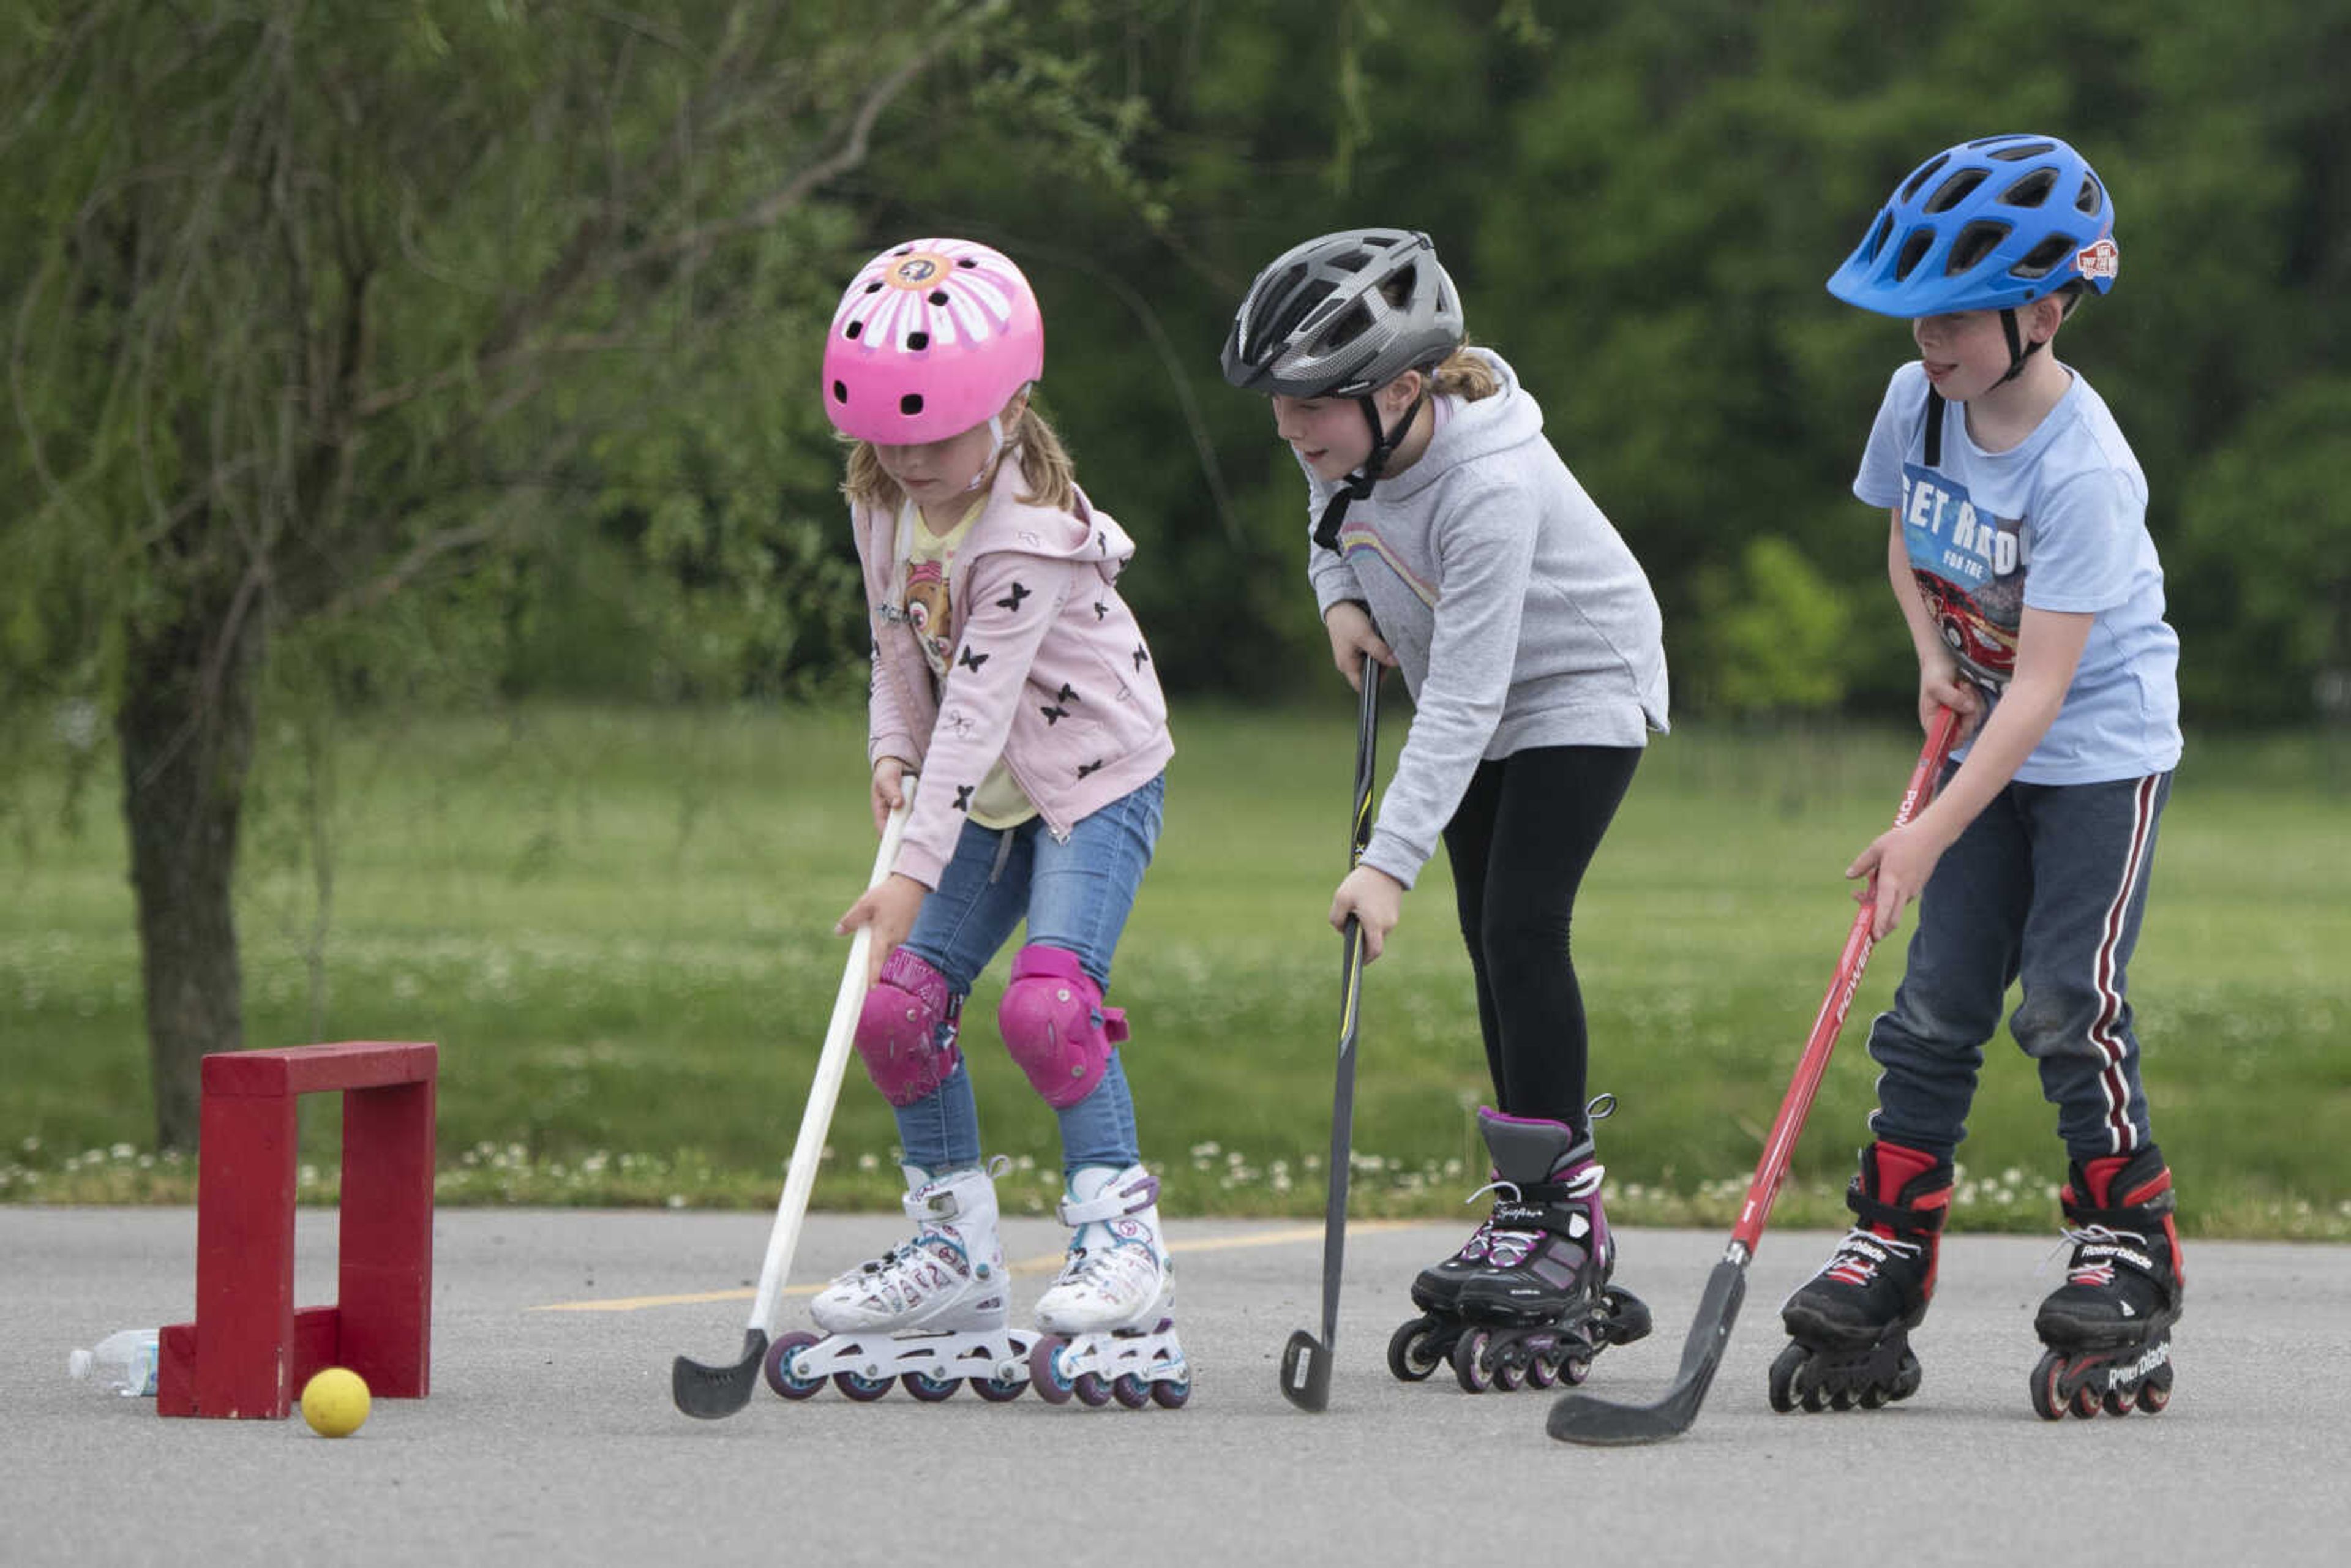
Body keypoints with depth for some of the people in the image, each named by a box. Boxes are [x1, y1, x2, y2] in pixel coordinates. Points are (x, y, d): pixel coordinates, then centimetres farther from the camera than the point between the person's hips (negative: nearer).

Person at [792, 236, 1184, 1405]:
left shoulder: (1029, 530, -27)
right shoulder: (882, 506, -3)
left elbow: (981, 700, -31)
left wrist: (917, 866, -35)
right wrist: (892, 752, -9)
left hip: (1099, 774, -8)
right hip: (985, 790, 8)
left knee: (1047, 999, -26)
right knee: (896, 1007, -3)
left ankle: (1121, 1234, -15)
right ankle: (956, 1251, 10)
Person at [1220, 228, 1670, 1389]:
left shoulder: (1490, 487, -37)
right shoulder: (1346, 438, -15)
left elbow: (1463, 700, -38)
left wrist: (1391, 861, -41)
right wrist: (1342, 597, -7)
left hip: (1580, 687, -8)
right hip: (1474, 692, 8)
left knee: (1522, 925, -18)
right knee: (1489, 937, 7)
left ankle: (1560, 1211, -14)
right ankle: (1541, 1206, 14)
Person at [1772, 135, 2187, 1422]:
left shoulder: (2082, 470, -28)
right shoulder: (1918, 401, -7)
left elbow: (2042, 686, -29)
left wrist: (1932, 833, -32)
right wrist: (1934, 660, -3)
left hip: (2105, 748, -7)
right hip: (1993, 741, 7)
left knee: (2066, 1000, -13)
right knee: (1937, 1001, 1)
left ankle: (2128, 1269, -1)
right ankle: (1883, 1266, 2)